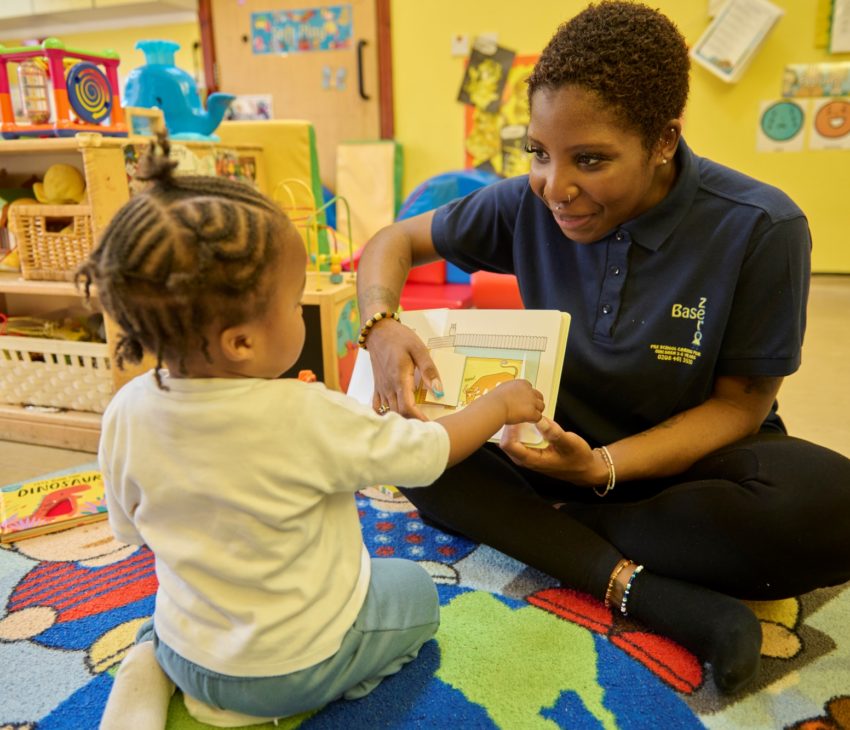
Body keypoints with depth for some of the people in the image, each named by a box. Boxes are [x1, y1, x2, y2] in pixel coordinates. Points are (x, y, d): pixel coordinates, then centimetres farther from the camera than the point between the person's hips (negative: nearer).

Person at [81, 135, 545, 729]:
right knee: (414, 589, 16)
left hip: (187, 647, 6)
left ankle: (157, 671, 13)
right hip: (297, 665, -6)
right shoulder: (306, 419, -33)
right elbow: (432, 452, -19)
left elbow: (131, 528, 0)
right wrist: (501, 404, -2)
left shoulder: (126, 413, -17)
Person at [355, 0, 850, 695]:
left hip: (690, 453, -2)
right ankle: (637, 587, -26)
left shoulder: (762, 229, -18)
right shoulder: (529, 204, -11)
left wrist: (605, 468, -28)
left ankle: (539, 531, -20)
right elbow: (395, 242, 0)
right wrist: (383, 328, -24)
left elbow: (741, 403, -12)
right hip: (570, 444, 3)